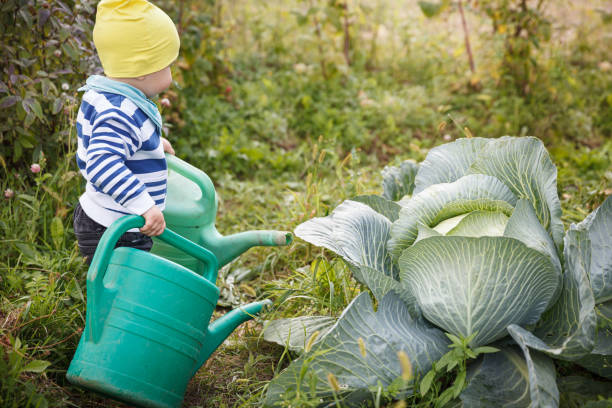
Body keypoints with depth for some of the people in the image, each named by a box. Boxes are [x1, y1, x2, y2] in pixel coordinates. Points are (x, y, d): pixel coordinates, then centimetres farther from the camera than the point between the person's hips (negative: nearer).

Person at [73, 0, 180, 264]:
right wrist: (145, 205, -41)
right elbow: (102, 165, -39)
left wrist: (153, 142, 32)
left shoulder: (101, 95, 7)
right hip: (115, 236, -11)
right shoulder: (122, 114, -27)